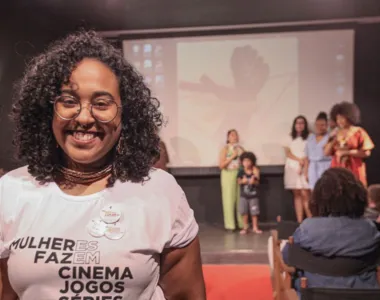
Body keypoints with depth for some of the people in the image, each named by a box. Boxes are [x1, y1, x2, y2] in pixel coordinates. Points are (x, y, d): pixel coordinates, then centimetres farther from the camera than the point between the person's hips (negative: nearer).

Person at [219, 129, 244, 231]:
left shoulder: (241, 149, 11)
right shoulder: (225, 149, 0)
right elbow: (221, 165, -7)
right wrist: (232, 157, -11)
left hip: (240, 174, 4)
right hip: (228, 175, -4)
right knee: (229, 199, -4)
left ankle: (242, 224, 10)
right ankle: (230, 225, 1)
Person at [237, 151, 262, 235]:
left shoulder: (255, 171, -5)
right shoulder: (241, 172, -3)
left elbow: (257, 182, -2)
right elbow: (238, 181, -1)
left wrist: (253, 182, -23)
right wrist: (242, 181, -21)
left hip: (253, 195, -1)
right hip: (243, 195, 1)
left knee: (254, 212, 5)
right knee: (244, 212, 5)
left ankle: (255, 227, 16)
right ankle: (245, 228, 15)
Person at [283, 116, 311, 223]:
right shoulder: (290, 138, 15)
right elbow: (287, 153, 6)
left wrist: (302, 166, -14)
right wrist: (299, 159, -9)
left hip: (304, 168, -4)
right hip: (292, 167, 4)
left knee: (305, 194, -13)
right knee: (296, 194, 1)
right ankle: (299, 221, 1)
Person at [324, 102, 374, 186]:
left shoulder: (359, 132, 0)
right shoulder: (336, 134, 13)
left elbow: (366, 153, -7)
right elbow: (326, 153, 9)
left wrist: (347, 152, -12)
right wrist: (333, 140, -5)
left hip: (354, 172, -3)